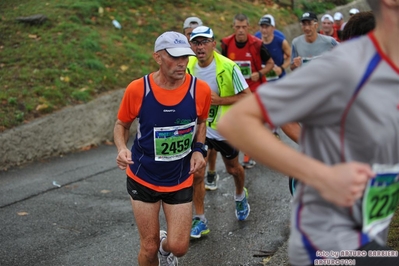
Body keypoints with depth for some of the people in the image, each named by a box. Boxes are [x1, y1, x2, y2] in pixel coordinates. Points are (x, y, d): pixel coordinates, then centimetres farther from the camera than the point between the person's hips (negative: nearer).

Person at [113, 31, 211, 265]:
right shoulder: (137, 89, -18)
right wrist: (122, 148, -20)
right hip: (143, 178, -1)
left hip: (181, 180, 1)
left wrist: (199, 149, -8)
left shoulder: (200, 90, -14)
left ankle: (165, 247, 38)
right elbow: (122, 124, 0)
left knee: (179, 247, 1)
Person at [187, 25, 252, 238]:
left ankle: (240, 196, 52)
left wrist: (219, 100, -26)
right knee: (196, 173, -5)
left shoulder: (228, 67, -22)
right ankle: (200, 220, 9)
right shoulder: (189, 66, -8)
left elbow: (247, 96, -18)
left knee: (233, 169, 19)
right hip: (199, 127, 2)